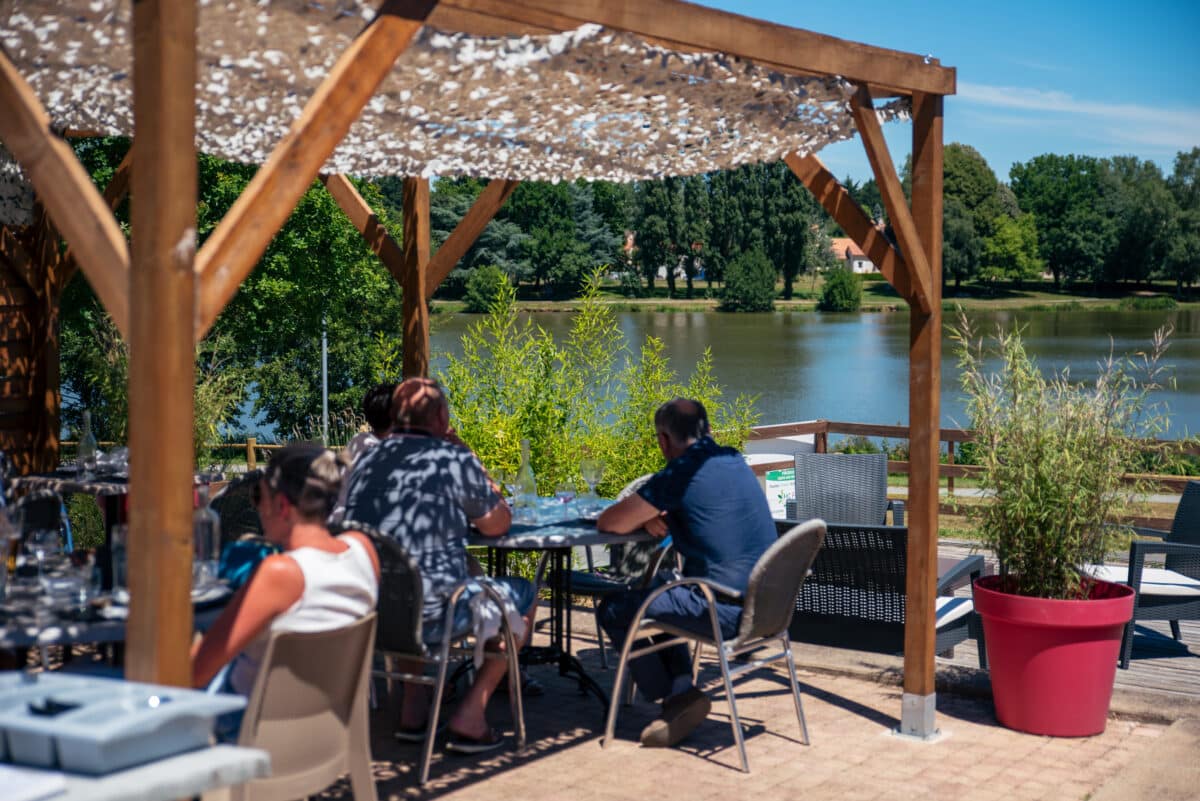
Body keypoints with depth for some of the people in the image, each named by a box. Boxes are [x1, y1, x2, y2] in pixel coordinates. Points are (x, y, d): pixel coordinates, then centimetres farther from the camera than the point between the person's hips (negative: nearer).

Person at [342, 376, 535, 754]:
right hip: (425, 616, -6)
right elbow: (498, 525, 6)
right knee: (523, 595, 15)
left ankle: (413, 709, 31)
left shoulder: (366, 459, 11)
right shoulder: (453, 459, -7)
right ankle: (469, 716, 9)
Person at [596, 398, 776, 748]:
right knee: (656, 596, 30)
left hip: (727, 612, -9)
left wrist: (644, 517, 13)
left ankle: (678, 696, 10)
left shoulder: (680, 473, -13)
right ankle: (681, 694, 21)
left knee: (614, 610, 5)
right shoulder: (734, 462, 12)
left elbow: (608, 523, -9)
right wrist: (650, 517, 9)